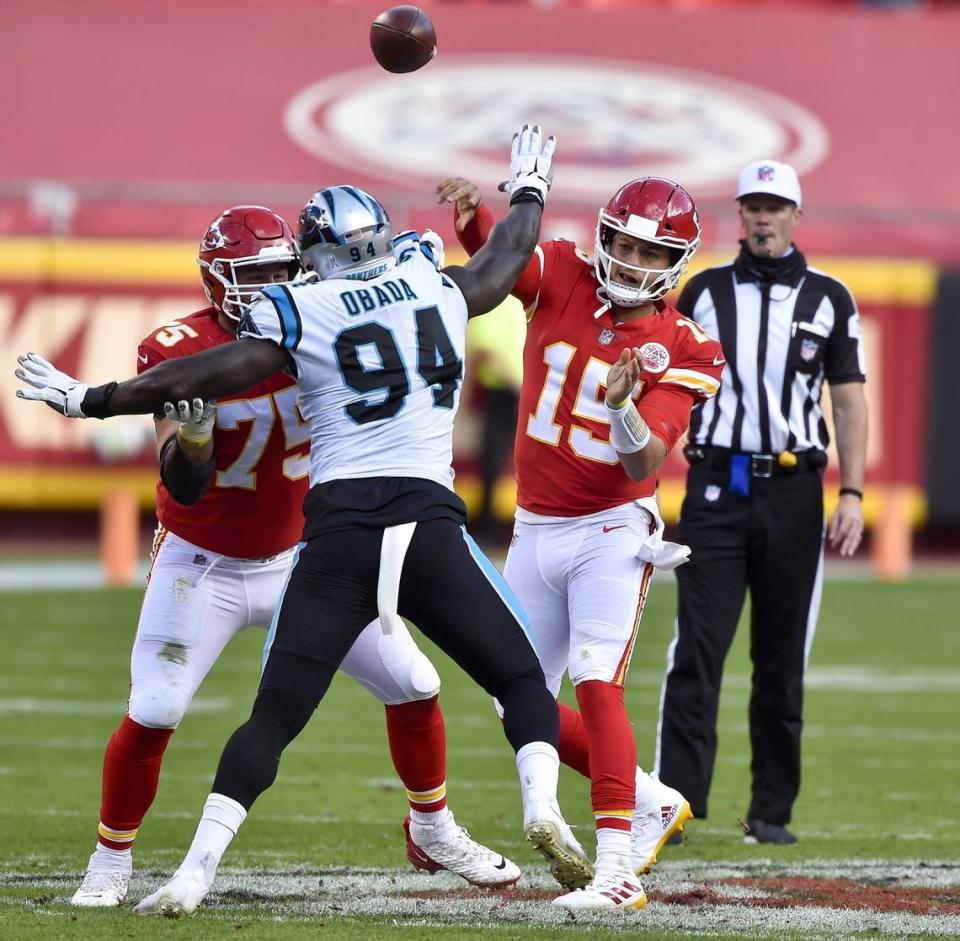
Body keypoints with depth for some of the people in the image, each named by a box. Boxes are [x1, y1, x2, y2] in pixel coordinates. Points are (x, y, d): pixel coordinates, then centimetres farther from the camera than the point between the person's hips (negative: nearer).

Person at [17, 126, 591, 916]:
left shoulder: (300, 313, 2)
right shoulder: (439, 286, 11)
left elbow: (192, 380, -1)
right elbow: (510, 256, 32)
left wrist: (88, 400, 10)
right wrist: (529, 191, 52)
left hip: (339, 536, -1)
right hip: (429, 527, 1)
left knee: (273, 718, 2)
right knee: (521, 679, 14)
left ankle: (195, 873, -5)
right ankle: (542, 805, -11)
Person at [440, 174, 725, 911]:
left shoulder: (680, 351, -9)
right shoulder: (563, 280, -1)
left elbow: (644, 465, -18)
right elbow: (495, 250, -18)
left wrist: (622, 409, -38)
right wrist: (472, 210, -39)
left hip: (613, 533, -5)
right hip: (536, 530, 5)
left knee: (597, 684, -21)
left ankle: (617, 870, -24)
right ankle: (653, 804, 27)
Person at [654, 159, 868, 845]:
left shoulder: (828, 299, 8)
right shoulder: (704, 292, 9)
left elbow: (850, 401, 6)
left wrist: (852, 493, -4)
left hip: (792, 491, 0)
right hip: (716, 487, 0)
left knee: (783, 659, 4)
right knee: (697, 652, -8)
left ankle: (772, 811, 10)